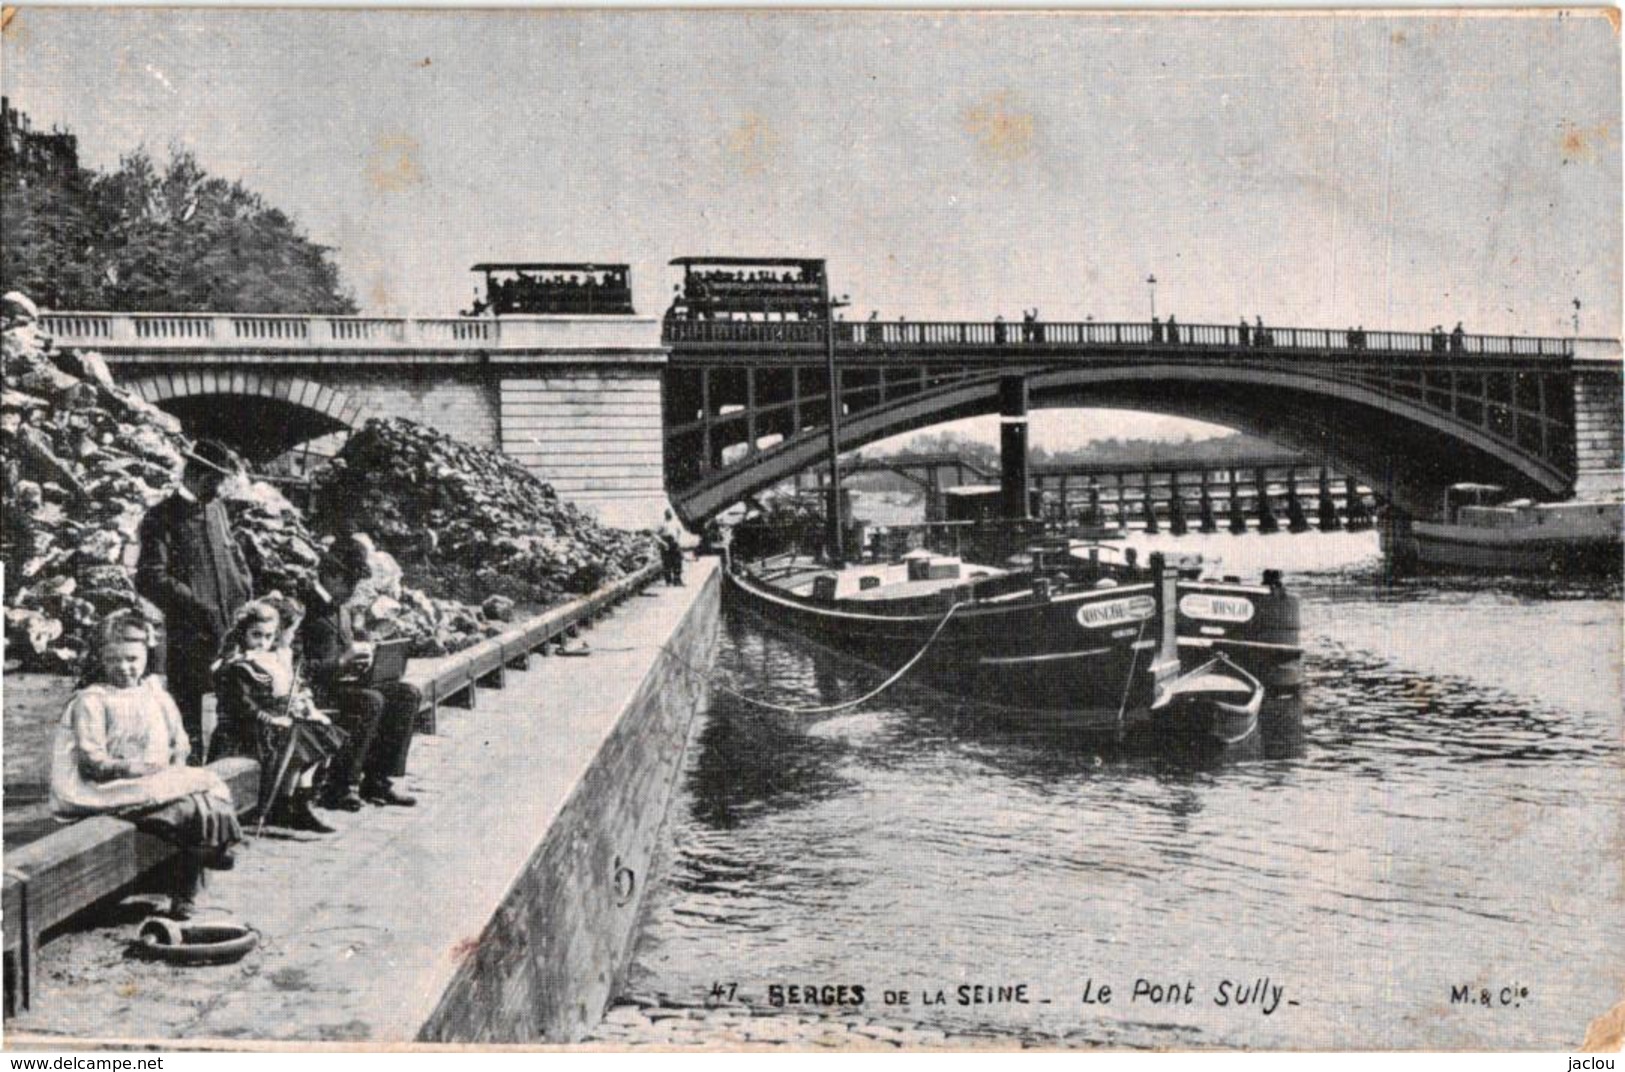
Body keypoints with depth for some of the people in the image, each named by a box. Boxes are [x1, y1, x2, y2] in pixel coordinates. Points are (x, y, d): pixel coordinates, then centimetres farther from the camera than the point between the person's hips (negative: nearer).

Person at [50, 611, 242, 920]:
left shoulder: (155, 693, 17)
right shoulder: (92, 700, 0)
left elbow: (180, 741, 18)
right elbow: (92, 760, -8)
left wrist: (177, 762, -3)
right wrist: (130, 767, -21)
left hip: (164, 778, 6)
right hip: (118, 789, -6)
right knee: (189, 807, -33)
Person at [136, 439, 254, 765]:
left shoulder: (216, 508, 14)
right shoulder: (161, 518, -8)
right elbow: (151, 579, -15)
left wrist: (246, 593, 11)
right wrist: (199, 607, -19)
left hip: (233, 629, 6)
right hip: (190, 637, -6)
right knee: (189, 722, 0)